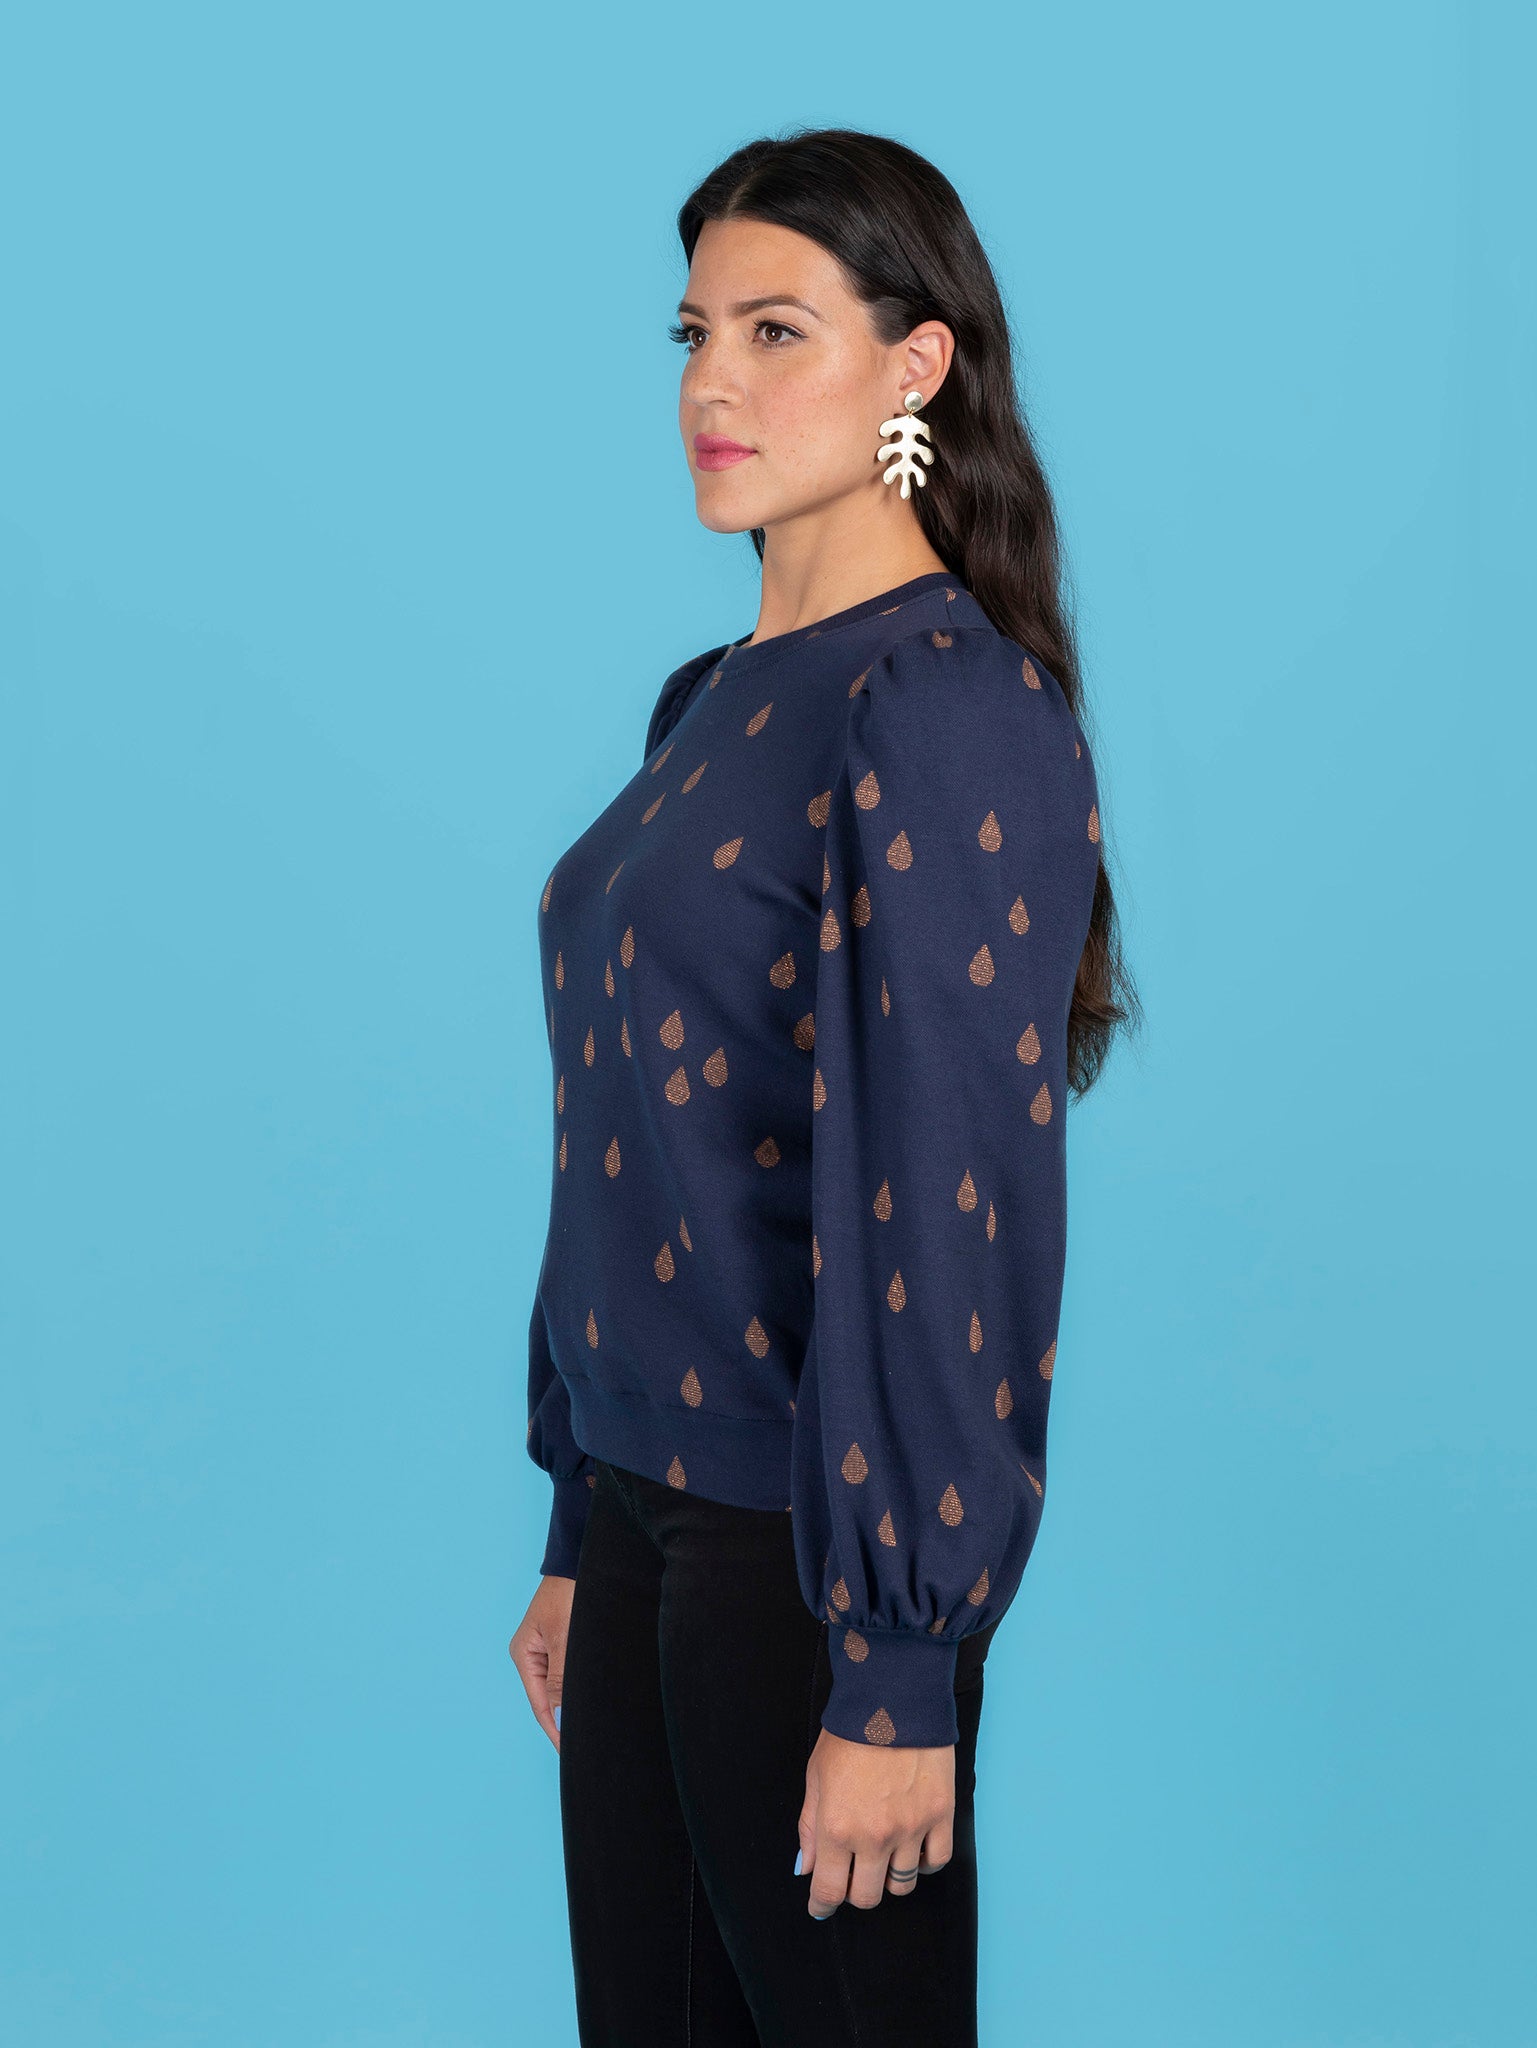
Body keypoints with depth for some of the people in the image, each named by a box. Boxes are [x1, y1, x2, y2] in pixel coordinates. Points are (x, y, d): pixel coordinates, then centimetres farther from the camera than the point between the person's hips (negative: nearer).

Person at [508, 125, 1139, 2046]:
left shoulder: (945, 704, -16)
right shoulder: (715, 699, 11)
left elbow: (947, 1201, -19)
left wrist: (898, 1675, -19)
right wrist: (578, 1534, 16)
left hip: (812, 1537, -8)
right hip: (649, 1506, 8)